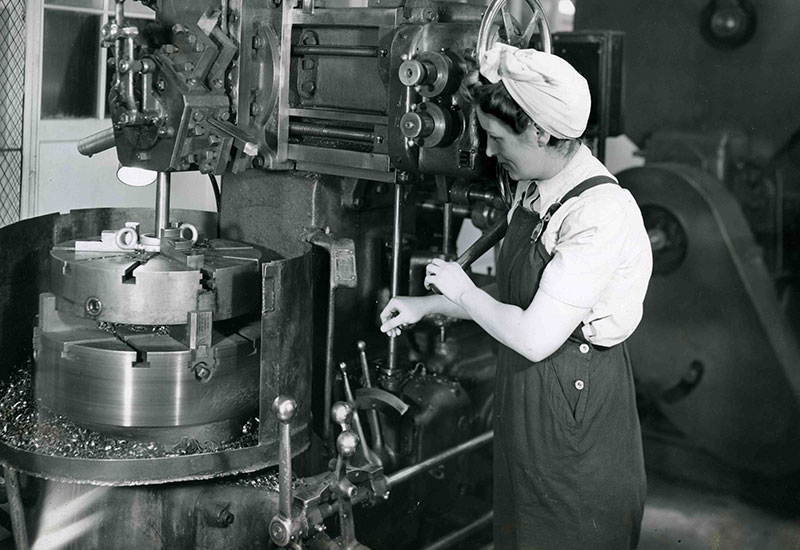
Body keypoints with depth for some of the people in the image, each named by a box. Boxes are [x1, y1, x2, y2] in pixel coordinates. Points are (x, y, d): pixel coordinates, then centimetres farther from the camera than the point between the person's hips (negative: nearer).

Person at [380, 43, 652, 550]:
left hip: (575, 408, -8)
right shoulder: (535, 190, 3)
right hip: (524, 395, 9)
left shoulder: (603, 213, -26)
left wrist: (462, 290, -12)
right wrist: (428, 306, 12)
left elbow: (535, 337, -26)